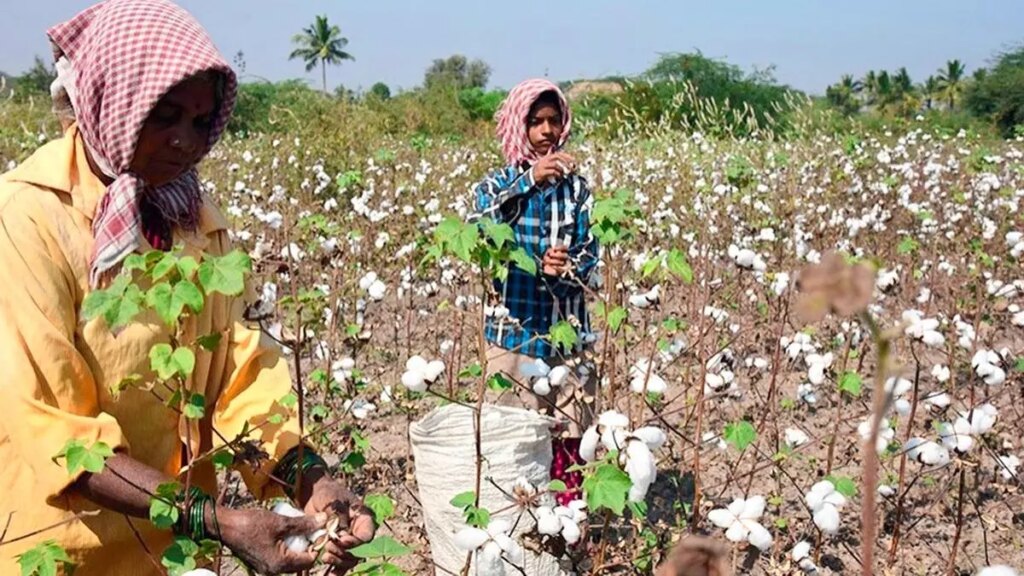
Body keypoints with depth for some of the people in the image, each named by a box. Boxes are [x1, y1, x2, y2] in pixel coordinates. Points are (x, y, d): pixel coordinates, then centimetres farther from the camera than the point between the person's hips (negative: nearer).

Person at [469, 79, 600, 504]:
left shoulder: (575, 187, 7)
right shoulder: (499, 184, 2)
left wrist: (565, 268, -19)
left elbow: (590, 257, 3)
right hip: (515, 336, -2)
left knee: (571, 441, 6)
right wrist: (529, 180, -28)